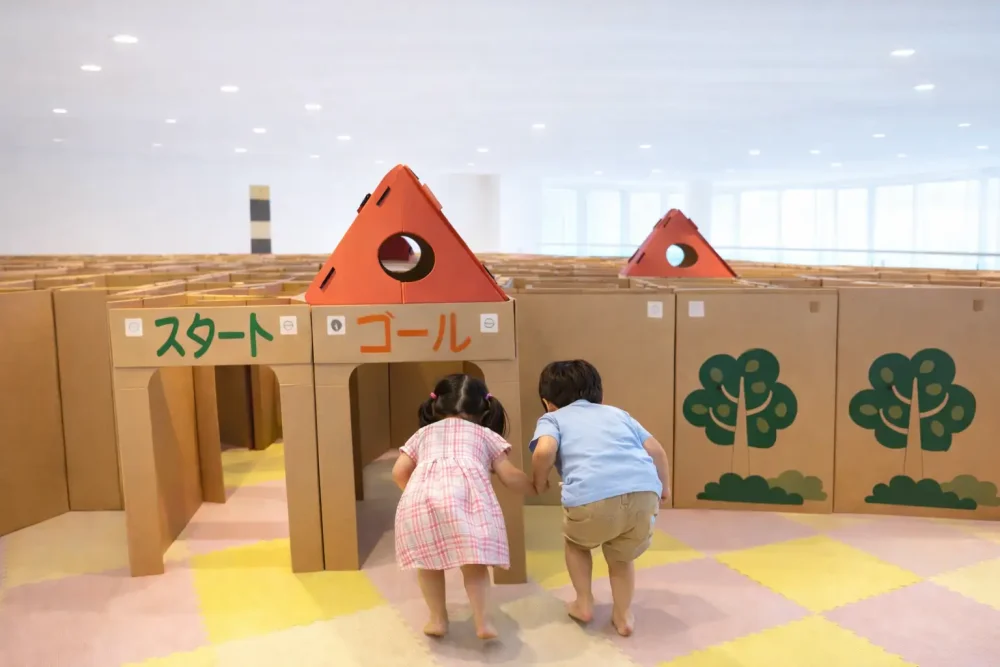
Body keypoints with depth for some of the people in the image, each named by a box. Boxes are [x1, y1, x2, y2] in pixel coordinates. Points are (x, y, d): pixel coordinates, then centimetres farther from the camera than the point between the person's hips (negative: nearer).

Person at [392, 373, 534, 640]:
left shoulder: (423, 433, 36)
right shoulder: (486, 434, 31)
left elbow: (399, 472, 25)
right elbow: (509, 476, 23)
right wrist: (535, 486, 41)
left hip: (420, 493, 2)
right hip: (466, 491, -1)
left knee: (427, 559, 17)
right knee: (473, 561, 11)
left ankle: (438, 619, 23)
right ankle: (482, 621, 7)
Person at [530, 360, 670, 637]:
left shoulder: (552, 418, 22)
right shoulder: (617, 413, 33)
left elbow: (544, 450, -1)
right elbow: (656, 450, 24)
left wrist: (539, 483, 17)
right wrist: (663, 487, 41)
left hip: (592, 497, -3)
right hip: (643, 491, 4)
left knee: (576, 541, 33)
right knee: (622, 554, 34)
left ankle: (584, 604, 35)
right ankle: (623, 615, 34)